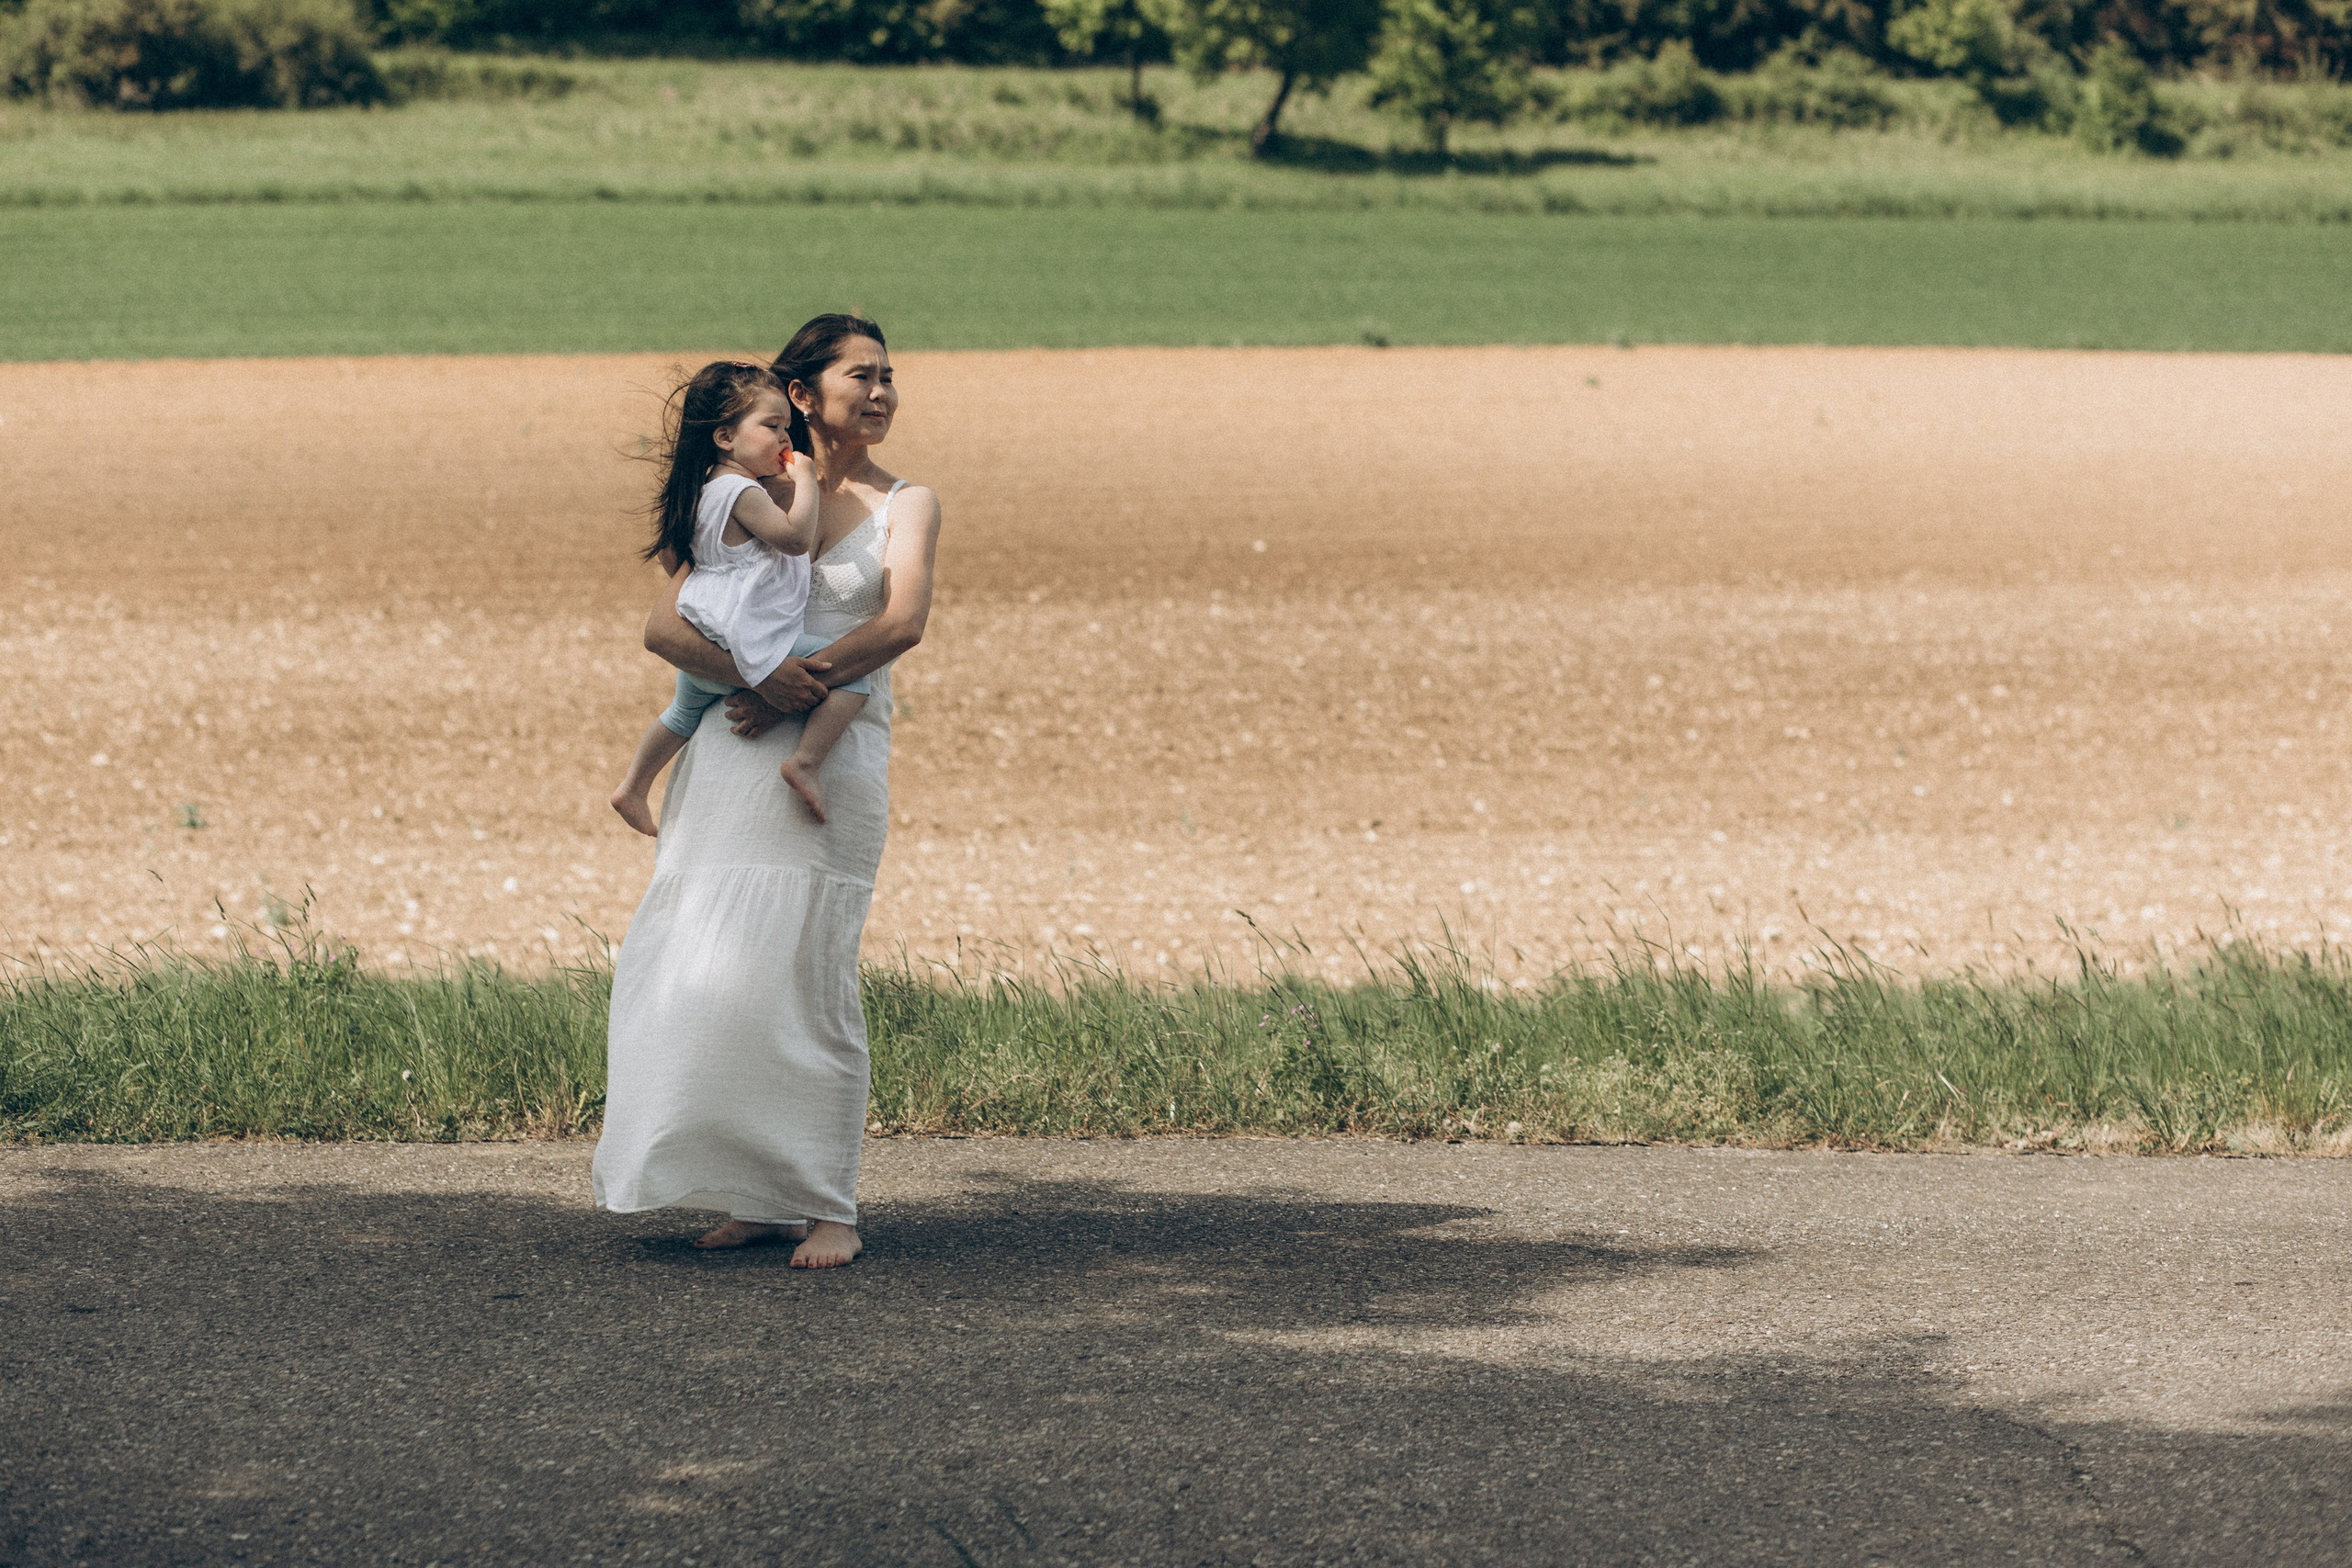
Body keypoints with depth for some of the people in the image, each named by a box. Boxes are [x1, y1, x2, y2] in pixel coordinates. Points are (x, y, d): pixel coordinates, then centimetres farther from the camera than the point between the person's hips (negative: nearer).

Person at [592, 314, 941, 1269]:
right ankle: (757, 1196, 9)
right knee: (707, 972, 0)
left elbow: (902, 622, -9)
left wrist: (801, 687, -18)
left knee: (805, 976, -7)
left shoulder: (905, 505, 9)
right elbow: (664, 625, 1)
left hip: (833, 757, -3)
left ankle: (826, 1206, 0)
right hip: (728, 755, 3)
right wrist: (753, 675, -16)